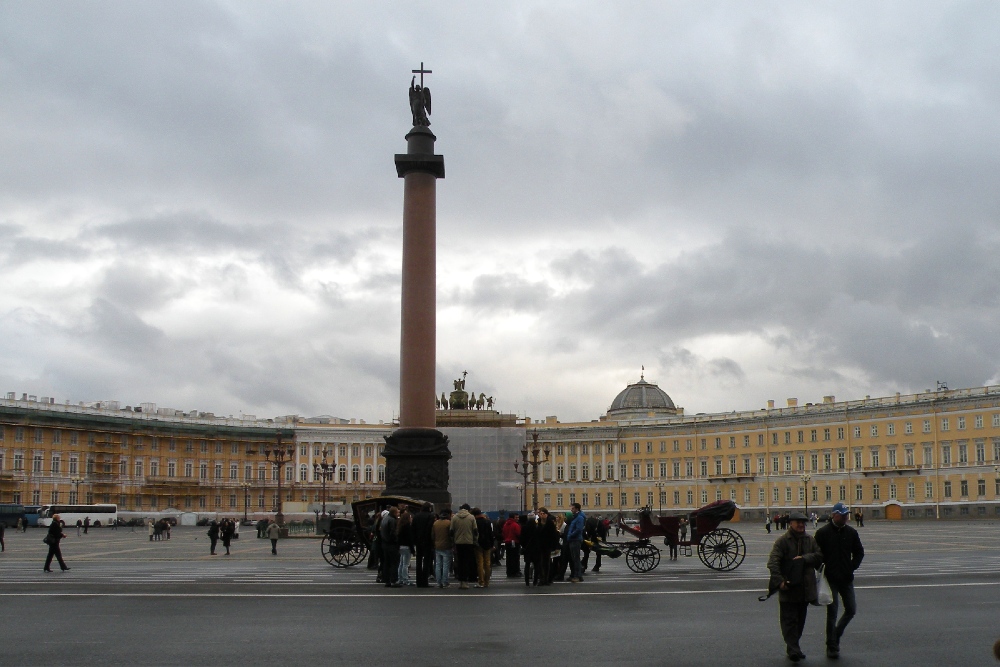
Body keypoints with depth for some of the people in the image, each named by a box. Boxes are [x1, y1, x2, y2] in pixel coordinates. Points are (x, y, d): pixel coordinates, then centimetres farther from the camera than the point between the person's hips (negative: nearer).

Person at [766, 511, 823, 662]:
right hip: (788, 588, -5)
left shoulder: (810, 540, 9)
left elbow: (819, 556, 1)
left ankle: (793, 647, 27)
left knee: (800, 620, 15)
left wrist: (804, 558, -14)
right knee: (789, 620, -6)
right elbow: (773, 563, -16)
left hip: (805, 587, 6)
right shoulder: (782, 541, -8)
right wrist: (779, 581, -26)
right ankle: (793, 649, -6)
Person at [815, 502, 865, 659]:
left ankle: (836, 634, 28)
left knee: (851, 610, 5)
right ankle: (832, 646, 7)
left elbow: (859, 552, 14)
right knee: (832, 612, -2)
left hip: (846, 579, 4)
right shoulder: (823, 533, -6)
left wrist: (852, 568, 3)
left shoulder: (851, 532, 5)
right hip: (830, 580, -4)